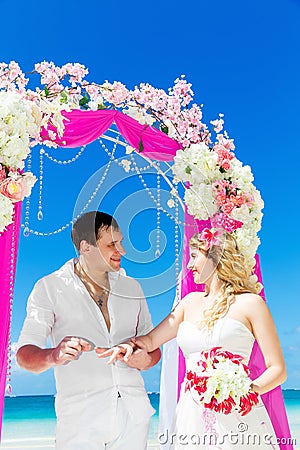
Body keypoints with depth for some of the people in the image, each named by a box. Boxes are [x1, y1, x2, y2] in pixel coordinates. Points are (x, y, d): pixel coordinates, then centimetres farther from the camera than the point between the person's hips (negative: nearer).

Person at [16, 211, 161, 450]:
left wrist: (146, 360, -7)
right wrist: (54, 356, -29)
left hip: (133, 412, 4)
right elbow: (24, 354, -7)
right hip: (81, 418, -3)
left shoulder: (131, 287, 11)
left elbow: (154, 348, 17)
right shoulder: (50, 287, -1)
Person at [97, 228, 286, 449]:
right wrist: (129, 344, -4)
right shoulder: (192, 301, 13)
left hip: (234, 416, -5)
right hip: (192, 413, 5)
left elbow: (278, 368, -4)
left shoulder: (250, 303, -3)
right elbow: (151, 340, 18)